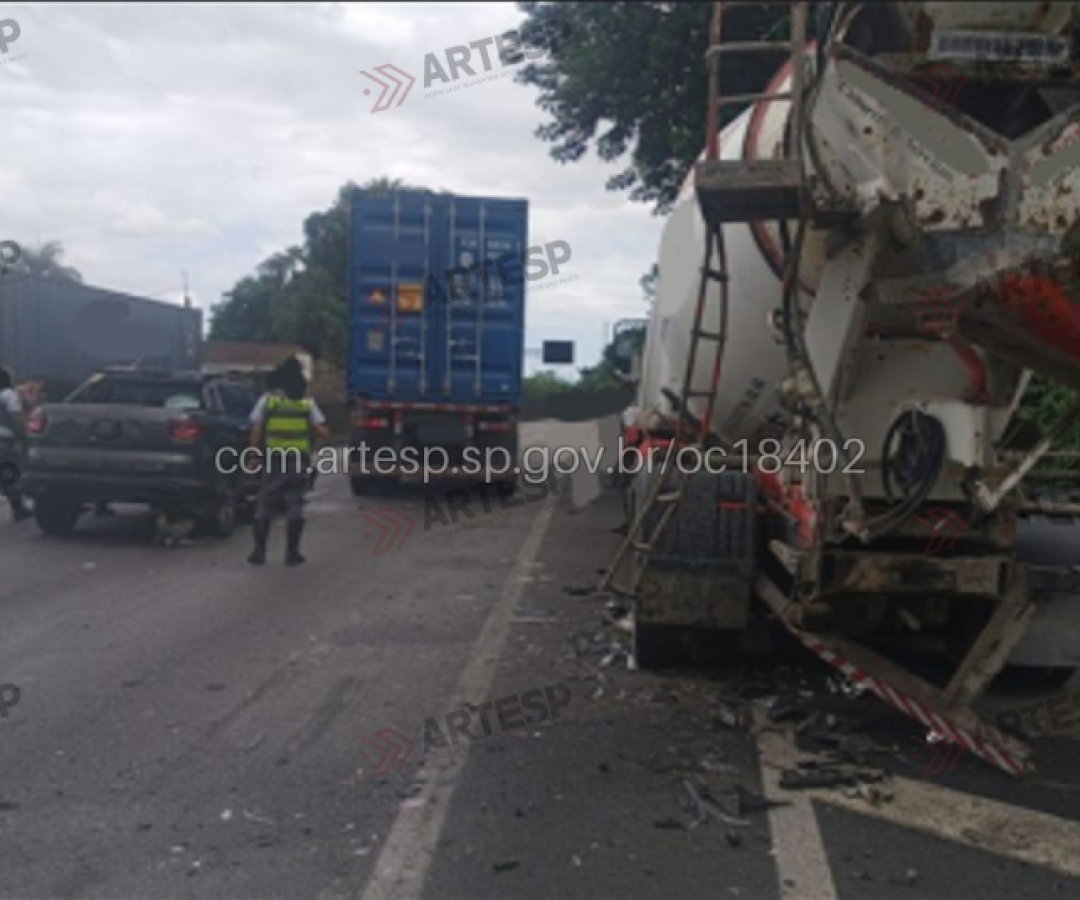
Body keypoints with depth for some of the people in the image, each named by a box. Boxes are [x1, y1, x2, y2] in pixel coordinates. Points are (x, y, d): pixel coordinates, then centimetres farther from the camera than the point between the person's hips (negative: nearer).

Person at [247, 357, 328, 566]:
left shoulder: (267, 400, -1)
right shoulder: (307, 402, 1)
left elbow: (256, 432, -4)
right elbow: (322, 432, -3)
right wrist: (310, 433, 17)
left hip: (273, 460, 0)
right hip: (299, 461, 0)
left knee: (265, 506, 7)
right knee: (295, 506, 5)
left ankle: (259, 551, 6)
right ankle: (292, 552, 4)